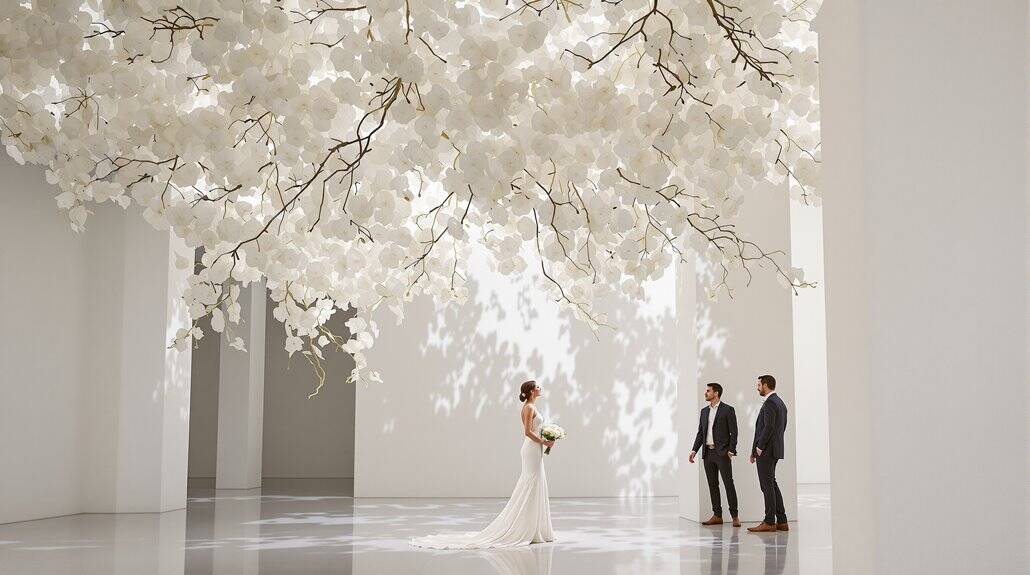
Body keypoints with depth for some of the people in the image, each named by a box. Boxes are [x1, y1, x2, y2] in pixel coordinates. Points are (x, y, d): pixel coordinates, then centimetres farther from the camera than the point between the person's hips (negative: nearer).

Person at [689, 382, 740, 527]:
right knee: (712, 485, 7)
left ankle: (735, 516, -3)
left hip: (722, 453, -6)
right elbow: (700, 433, 16)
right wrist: (694, 450, 7)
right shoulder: (704, 411, 15)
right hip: (708, 453, 6)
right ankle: (717, 516, 12)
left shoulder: (728, 410, -3)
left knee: (728, 483, -7)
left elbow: (733, 432, -6)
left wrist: (731, 450, -14)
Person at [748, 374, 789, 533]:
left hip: (766, 450, -10)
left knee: (767, 485, -6)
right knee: (772, 484, 14)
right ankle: (781, 521, 14)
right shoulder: (781, 403, 16)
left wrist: (759, 448, -15)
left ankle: (769, 522, -3)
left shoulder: (769, 403, -15)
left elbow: (769, 427, -23)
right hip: (775, 450, 10)